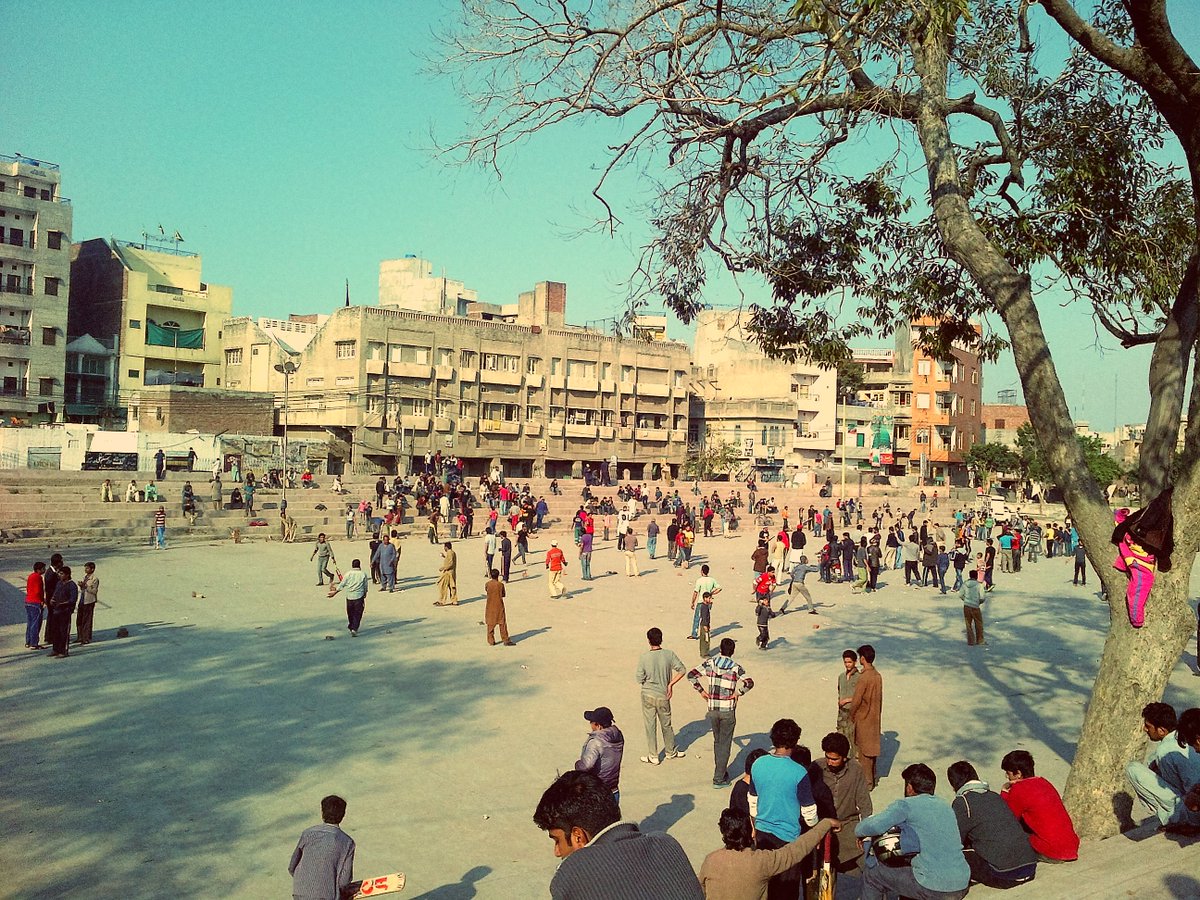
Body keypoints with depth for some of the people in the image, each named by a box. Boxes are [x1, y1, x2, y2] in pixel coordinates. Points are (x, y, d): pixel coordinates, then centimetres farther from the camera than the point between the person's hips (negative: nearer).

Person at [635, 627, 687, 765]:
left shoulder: (644, 657, -16)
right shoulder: (669, 654, -11)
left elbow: (639, 679, -11)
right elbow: (682, 670, -7)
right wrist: (670, 684, -3)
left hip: (648, 695, -2)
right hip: (663, 696, 2)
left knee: (650, 726, 11)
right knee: (666, 724, 19)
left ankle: (653, 756, 19)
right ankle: (670, 752, 35)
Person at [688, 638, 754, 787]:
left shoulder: (710, 663, -1)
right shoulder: (735, 667, -10)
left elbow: (691, 675, -4)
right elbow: (749, 682, -24)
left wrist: (701, 691, 2)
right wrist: (737, 693, -11)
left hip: (712, 709, 3)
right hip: (728, 710, -3)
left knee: (717, 742, 21)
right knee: (725, 744, 6)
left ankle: (720, 771, 31)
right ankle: (719, 779, 7)